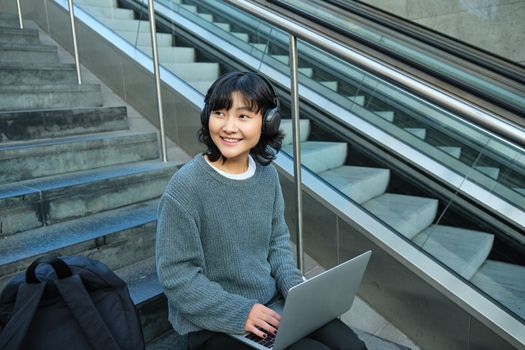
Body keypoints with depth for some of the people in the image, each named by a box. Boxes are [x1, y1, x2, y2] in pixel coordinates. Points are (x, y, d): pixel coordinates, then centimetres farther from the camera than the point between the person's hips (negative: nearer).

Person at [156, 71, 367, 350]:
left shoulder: (267, 174, -3)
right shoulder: (185, 188, -20)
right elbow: (176, 276, -16)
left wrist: (295, 288, -5)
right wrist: (240, 312, -20)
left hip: (272, 305, 6)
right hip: (214, 323, -5)